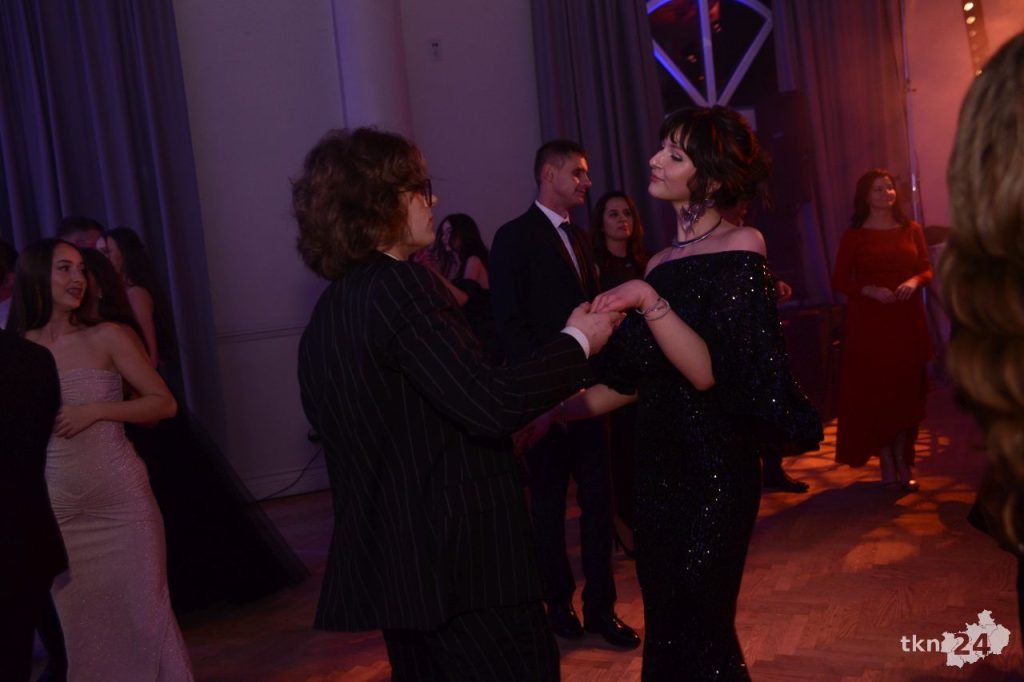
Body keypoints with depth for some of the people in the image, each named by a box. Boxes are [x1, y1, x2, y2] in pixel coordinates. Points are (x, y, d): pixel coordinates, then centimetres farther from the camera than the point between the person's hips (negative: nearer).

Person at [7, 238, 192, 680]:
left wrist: (97, 410, -13)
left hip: (123, 501, -2)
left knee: (143, 609, 3)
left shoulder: (107, 337, -3)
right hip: (57, 510, 2)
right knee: (78, 619, 13)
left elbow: (164, 403, -2)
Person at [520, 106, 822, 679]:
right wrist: (554, 414, 7)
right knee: (666, 630, 15)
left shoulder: (740, 247, -9)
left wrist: (650, 301, -26)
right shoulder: (660, 263, 9)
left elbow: (707, 372, -19)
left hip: (714, 476, -7)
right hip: (658, 470, 7)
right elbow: (633, 380, 11)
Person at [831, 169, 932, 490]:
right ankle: (887, 464, 7)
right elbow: (839, 281, -2)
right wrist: (870, 290, -17)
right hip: (868, 323, -3)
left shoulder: (911, 229, 7)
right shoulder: (854, 236, 0)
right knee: (875, 391, -2)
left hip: (907, 321, 3)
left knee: (907, 391, 5)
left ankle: (904, 462, 14)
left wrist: (914, 281, -12)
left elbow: (927, 270, 9)